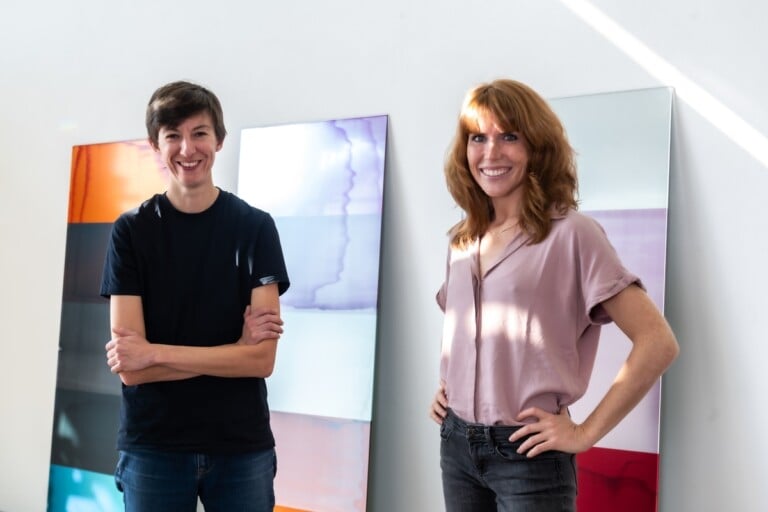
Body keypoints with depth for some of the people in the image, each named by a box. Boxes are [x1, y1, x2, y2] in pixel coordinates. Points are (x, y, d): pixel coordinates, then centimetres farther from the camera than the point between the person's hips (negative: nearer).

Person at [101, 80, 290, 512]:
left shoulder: (255, 226, -3)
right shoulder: (131, 231, -3)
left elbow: (262, 359, -10)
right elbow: (130, 368, -10)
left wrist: (155, 353, -14)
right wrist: (234, 349, -16)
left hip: (242, 447, 0)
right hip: (152, 447, 0)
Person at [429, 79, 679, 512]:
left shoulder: (571, 234, -11)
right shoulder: (463, 241, 7)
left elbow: (657, 342, -14)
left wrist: (586, 432, -13)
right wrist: (445, 386, 10)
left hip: (527, 453, -5)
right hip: (455, 443, 6)